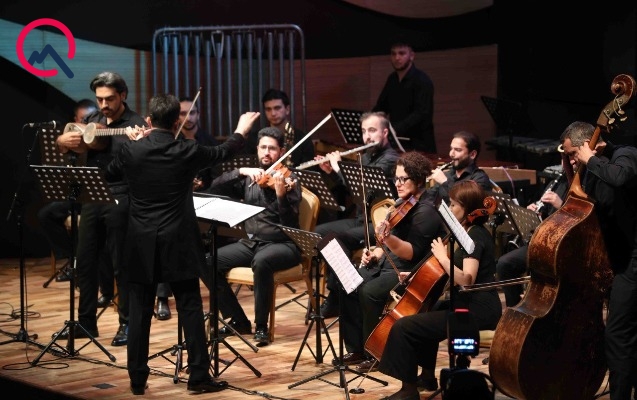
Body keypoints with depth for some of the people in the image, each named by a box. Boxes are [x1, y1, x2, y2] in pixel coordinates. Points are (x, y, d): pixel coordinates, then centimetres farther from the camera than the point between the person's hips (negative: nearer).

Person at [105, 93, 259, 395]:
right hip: (178, 243, -1)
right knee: (190, 307, 5)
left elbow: (109, 176, 16)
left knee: (140, 310, 6)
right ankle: (199, 375, 6)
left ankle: (137, 378, 10)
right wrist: (241, 131, 33)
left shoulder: (132, 150, -5)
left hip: (142, 243, 2)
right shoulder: (188, 151, -7)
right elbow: (222, 153, 13)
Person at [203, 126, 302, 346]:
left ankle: (261, 326, -22)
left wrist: (281, 194, -35)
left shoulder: (288, 179, -7)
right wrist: (240, 171, -14)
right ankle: (238, 320, 0)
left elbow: (291, 223, -18)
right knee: (208, 262, -13)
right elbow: (215, 189, -2)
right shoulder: (249, 178, 8)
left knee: (261, 261, -39)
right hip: (250, 242, 6)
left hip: (281, 244, -6)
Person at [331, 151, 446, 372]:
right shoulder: (402, 203, 12)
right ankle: (356, 349, 0)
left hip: (411, 273, -9)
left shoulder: (426, 211, -16)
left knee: (369, 292, -30)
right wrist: (376, 253, 4)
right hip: (386, 264, 9)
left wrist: (387, 238, -39)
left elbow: (411, 253, -25)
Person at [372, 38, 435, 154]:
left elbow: (421, 113, -23)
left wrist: (395, 129, -33)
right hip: (397, 144, 6)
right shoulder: (392, 79, 10)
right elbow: (380, 107, 16)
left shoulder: (422, 81, -12)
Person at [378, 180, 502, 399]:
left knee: (404, 327, -16)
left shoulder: (476, 236, -16)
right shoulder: (472, 233, 14)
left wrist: (442, 257, -19)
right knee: (424, 312, 35)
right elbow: (456, 279, 22)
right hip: (470, 304, 11)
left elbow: (466, 279, -28)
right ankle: (428, 377, 41)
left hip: (476, 311, -11)